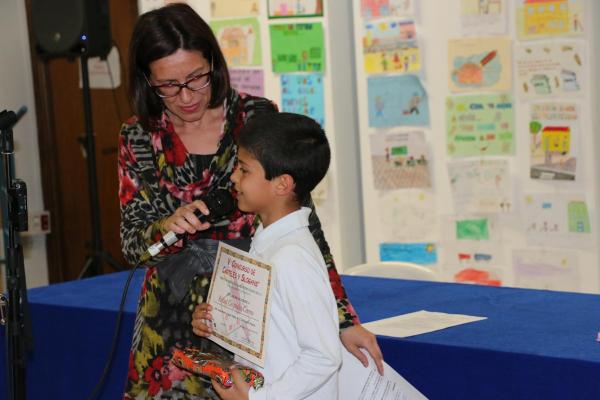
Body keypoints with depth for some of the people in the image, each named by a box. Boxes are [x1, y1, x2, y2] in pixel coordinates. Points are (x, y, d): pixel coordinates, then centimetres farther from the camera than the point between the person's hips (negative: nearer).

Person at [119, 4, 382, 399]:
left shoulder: (258, 118, -8)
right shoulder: (138, 139, -1)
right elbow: (131, 244, 0)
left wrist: (342, 318, -13)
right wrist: (165, 228, -24)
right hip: (174, 327, 2)